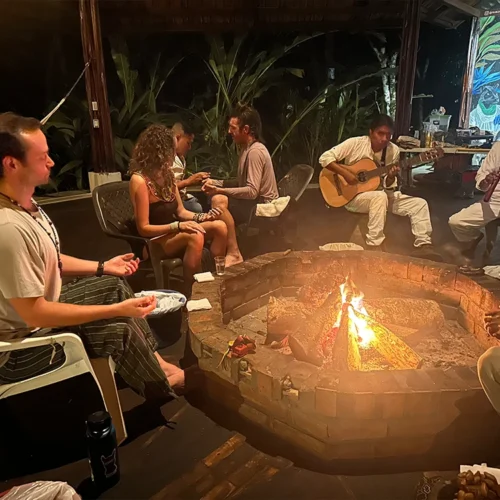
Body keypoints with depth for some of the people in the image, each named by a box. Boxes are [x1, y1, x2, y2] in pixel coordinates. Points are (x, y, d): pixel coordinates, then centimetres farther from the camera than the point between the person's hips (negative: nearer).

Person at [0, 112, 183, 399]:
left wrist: (102, 267, 6)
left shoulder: (24, 203, -3)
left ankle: (154, 363, 19)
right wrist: (116, 310, -29)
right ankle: (162, 387, 14)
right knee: (121, 328, -14)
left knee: (115, 285, 10)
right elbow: (35, 314, -31)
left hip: (40, 312, 10)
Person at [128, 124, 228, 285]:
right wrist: (178, 225, -27)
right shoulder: (139, 180, -18)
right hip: (154, 241, -8)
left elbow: (181, 211, 12)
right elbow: (143, 228, -19)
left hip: (173, 233, 8)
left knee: (219, 227, -13)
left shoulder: (166, 174, 6)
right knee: (195, 236, -36)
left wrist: (202, 217, -7)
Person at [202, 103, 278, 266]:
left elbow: (252, 192, -26)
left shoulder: (255, 152, -19)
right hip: (257, 203, 11)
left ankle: (234, 254, -21)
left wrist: (220, 190, -22)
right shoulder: (246, 148, 12)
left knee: (218, 200, -26)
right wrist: (215, 182, 5)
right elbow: (242, 182, 16)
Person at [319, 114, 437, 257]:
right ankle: (374, 246, -30)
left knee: (419, 204, -8)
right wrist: (345, 173, -25)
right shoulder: (355, 143, -12)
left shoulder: (393, 150, -1)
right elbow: (324, 158, -17)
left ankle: (423, 246, -8)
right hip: (353, 196, -5)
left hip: (382, 194, 5)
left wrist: (391, 177, -21)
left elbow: (387, 187, 2)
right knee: (380, 197, -37)